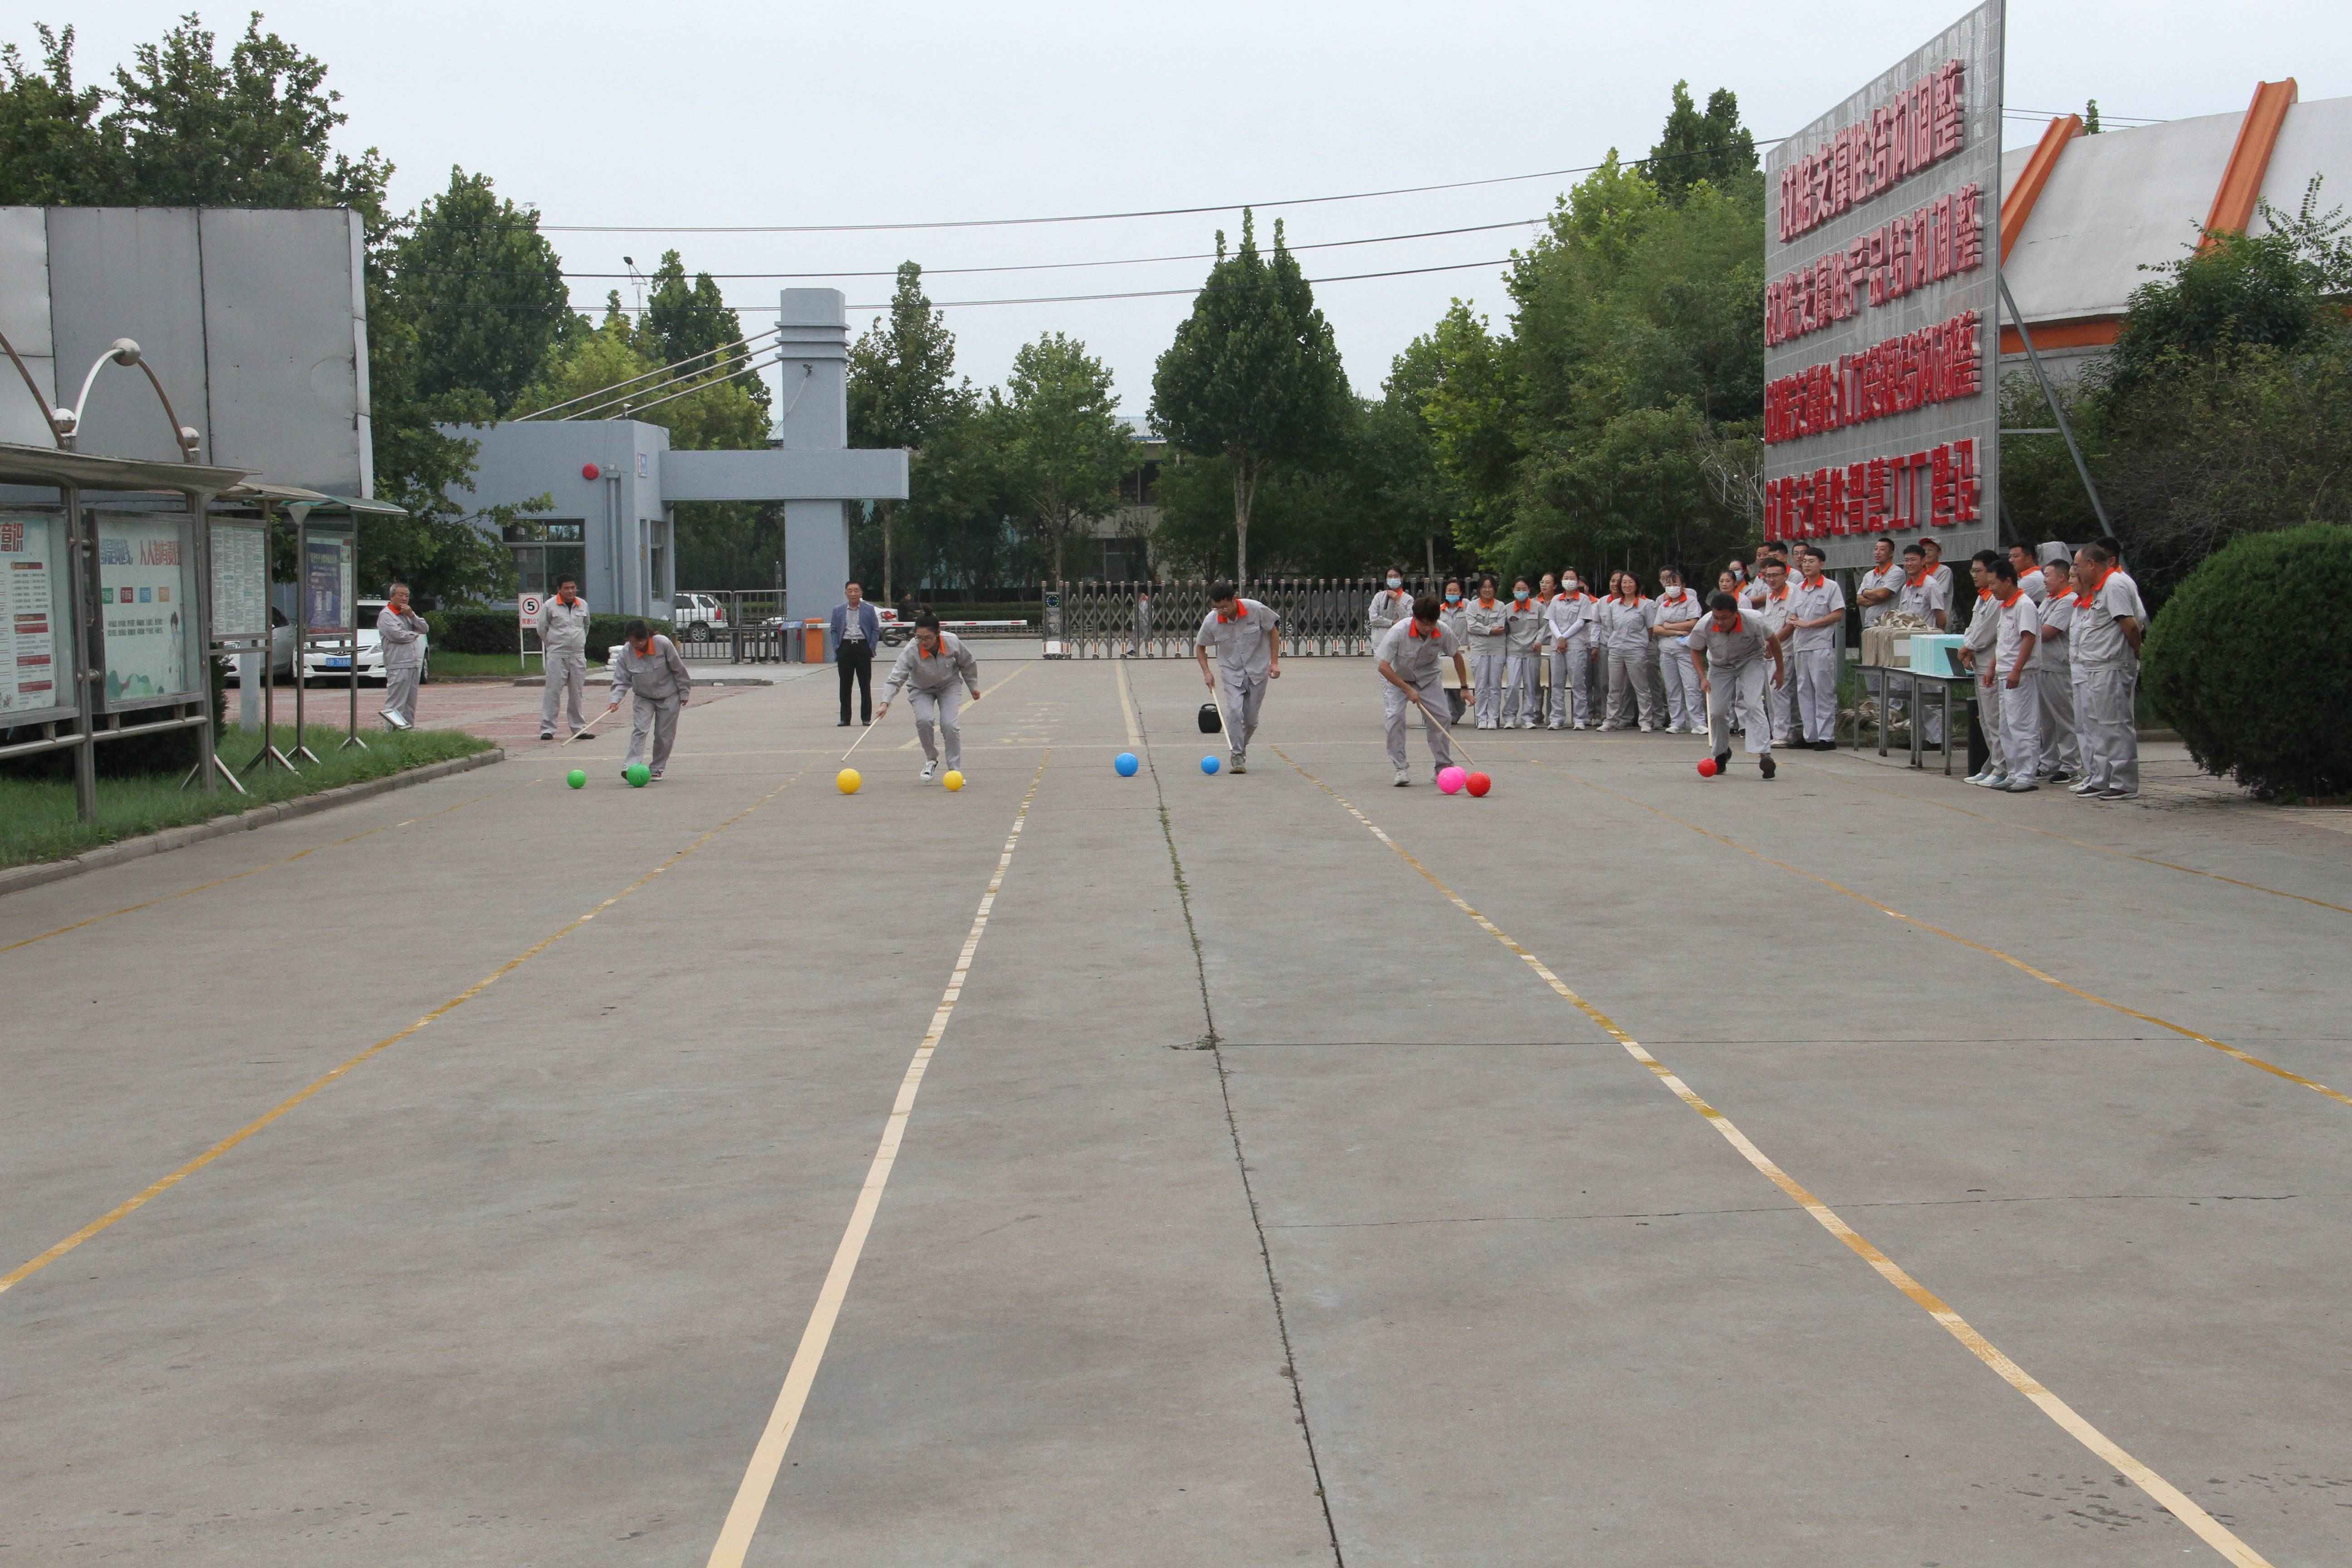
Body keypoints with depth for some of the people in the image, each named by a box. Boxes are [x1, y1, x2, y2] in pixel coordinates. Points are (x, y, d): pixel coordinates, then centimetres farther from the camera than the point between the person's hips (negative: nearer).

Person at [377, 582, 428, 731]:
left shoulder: (408, 613, 21)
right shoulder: (386, 615, -4)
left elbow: (424, 628, 10)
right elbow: (397, 635, -17)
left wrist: (411, 615, -4)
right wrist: (415, 634, 0)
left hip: (414, 665, 8)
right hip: (398, 666, -8)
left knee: (411, 702, 10)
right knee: (396, 703, -11)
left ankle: (409, 728, 14)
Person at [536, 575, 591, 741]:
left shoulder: (583, 605, 7)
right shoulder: (549, 606, -5)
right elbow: (542, 629, 4)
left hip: (578, 655, 4)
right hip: (557, 656, -4)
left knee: (577, 693, 8)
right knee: (553, 691, -8)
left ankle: (577, 728, 16)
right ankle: (547, 728, -6)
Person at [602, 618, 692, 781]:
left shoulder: (663, 644, -22)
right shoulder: (625, 653, -16)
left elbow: (678, 669, -10)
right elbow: (622, 680, -11)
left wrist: (684, 692, -3)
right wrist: (615, 700, -26)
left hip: (669, 696, -1)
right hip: (643, 698, 1)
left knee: (664, 734, 1)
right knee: (640, 729, -16)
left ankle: (656, 769, 14)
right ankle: (631, 766, -23)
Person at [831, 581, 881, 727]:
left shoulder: (869, 610, 5)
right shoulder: (838, 611, 9)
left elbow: (876, 630, 6)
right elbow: (834, 631, 11)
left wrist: (871, 648, -4)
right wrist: (837, 648, -1)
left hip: (863, 647, -1)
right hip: (845, 648, 1)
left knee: (865, 685, 1)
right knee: (845, 685, 2)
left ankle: (866, 717, 8)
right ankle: (845, 718, 7)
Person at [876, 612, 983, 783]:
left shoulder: (953, 642, -26)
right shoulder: (910, 652, -32)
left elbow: (967, 664, -5)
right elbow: (895, 679, -35)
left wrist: (973, 687, 8)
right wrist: (885, 703, -50)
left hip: (949, 686, 0)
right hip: (921, 690, 0)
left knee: (949, 724, -19)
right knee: (924, 720, -26)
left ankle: (955, 770, -5)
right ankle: (931, 761, -1)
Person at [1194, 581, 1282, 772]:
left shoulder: (1256, 609, -19)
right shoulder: (1211, 621, -15)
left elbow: (1273, 630, -3)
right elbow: (1200, 646, 3)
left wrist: (1275, 662, -6)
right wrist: (1206, 672, -9)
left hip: (1258, 670, 0)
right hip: (1232, 672, 0)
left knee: (1251, 719, 4)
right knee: (1235, 711, -20)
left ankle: (1241, 747, 30)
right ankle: (1238, 756, -14)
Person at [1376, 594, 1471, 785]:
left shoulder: (1444, 631, -23)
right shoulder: (1398, 632, -34)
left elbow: (1457, 656, -3)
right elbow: (1384, 667, -29)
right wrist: (1408, 690, -31)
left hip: (1428, 678, 3)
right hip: (1396, 677, -3)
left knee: (1441, 717, -7)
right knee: (1396, 715, -22)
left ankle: (1444, 768, 8)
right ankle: (1400, 769, -15)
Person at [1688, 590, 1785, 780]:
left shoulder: (1753, 621, -31)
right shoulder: (1703, 626, -29)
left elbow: (1773, 641, -10)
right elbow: (1696, 652, -8)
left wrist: (1780, 670, 0)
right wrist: (1703, 678, -21)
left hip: (1750, 661, -2)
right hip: (1720, 666, 2)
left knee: (1753, 705, -23)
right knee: (1717, 712, -3)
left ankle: (1764, 754, -30)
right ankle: (1721, 753, 22)